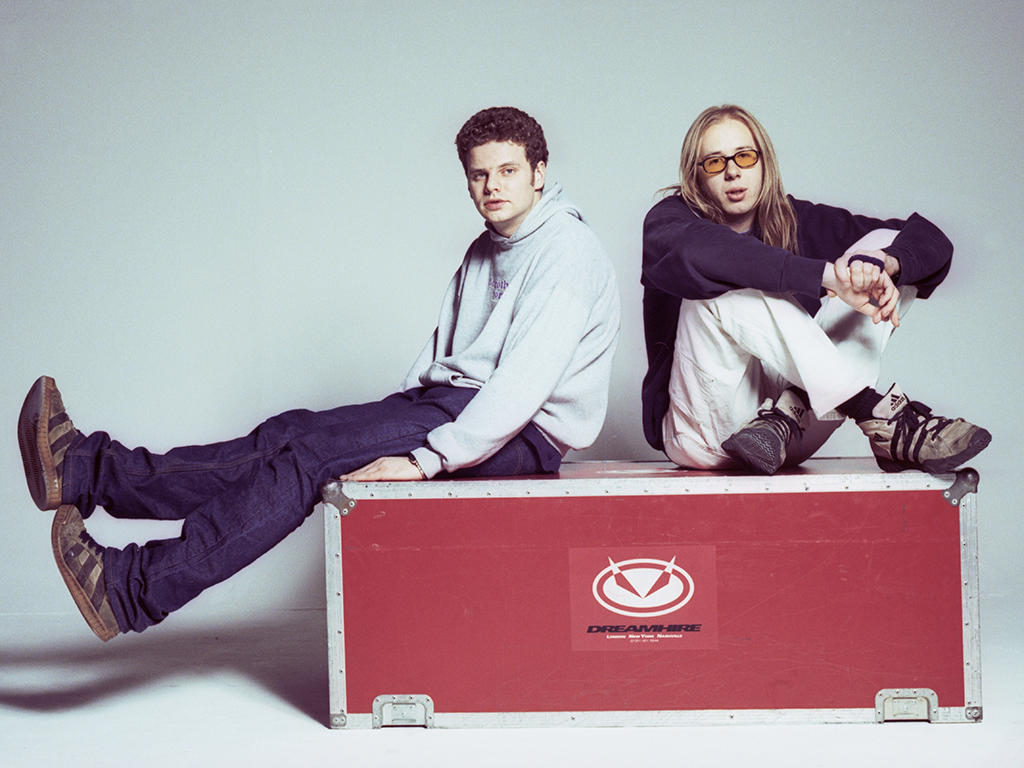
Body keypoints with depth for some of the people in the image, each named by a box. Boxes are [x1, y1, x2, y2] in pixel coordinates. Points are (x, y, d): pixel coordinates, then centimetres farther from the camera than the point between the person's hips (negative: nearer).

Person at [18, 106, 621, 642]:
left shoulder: (567, 252, -11)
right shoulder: (484, 252, 20)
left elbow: (526, 381, -22)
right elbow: (440, 353, 23)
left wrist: (423, 459, -26)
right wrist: (391, 422, 5)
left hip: (522, 437, -9)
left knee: (311, 455, -21)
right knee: (289, 434, -8)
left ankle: (136, 590, -26)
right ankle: (93, 473, -11)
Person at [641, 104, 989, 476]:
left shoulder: (798, 222, 8)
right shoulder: (670, 217, -3)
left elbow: (930, 240, 3)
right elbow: (694, 250, -31)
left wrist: (885, 263, -22)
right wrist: (828, 276, -37)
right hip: (703, 435, -4)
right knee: (728, 289, -29)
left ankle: (786, 418, -24)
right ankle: (882, 421, -33)